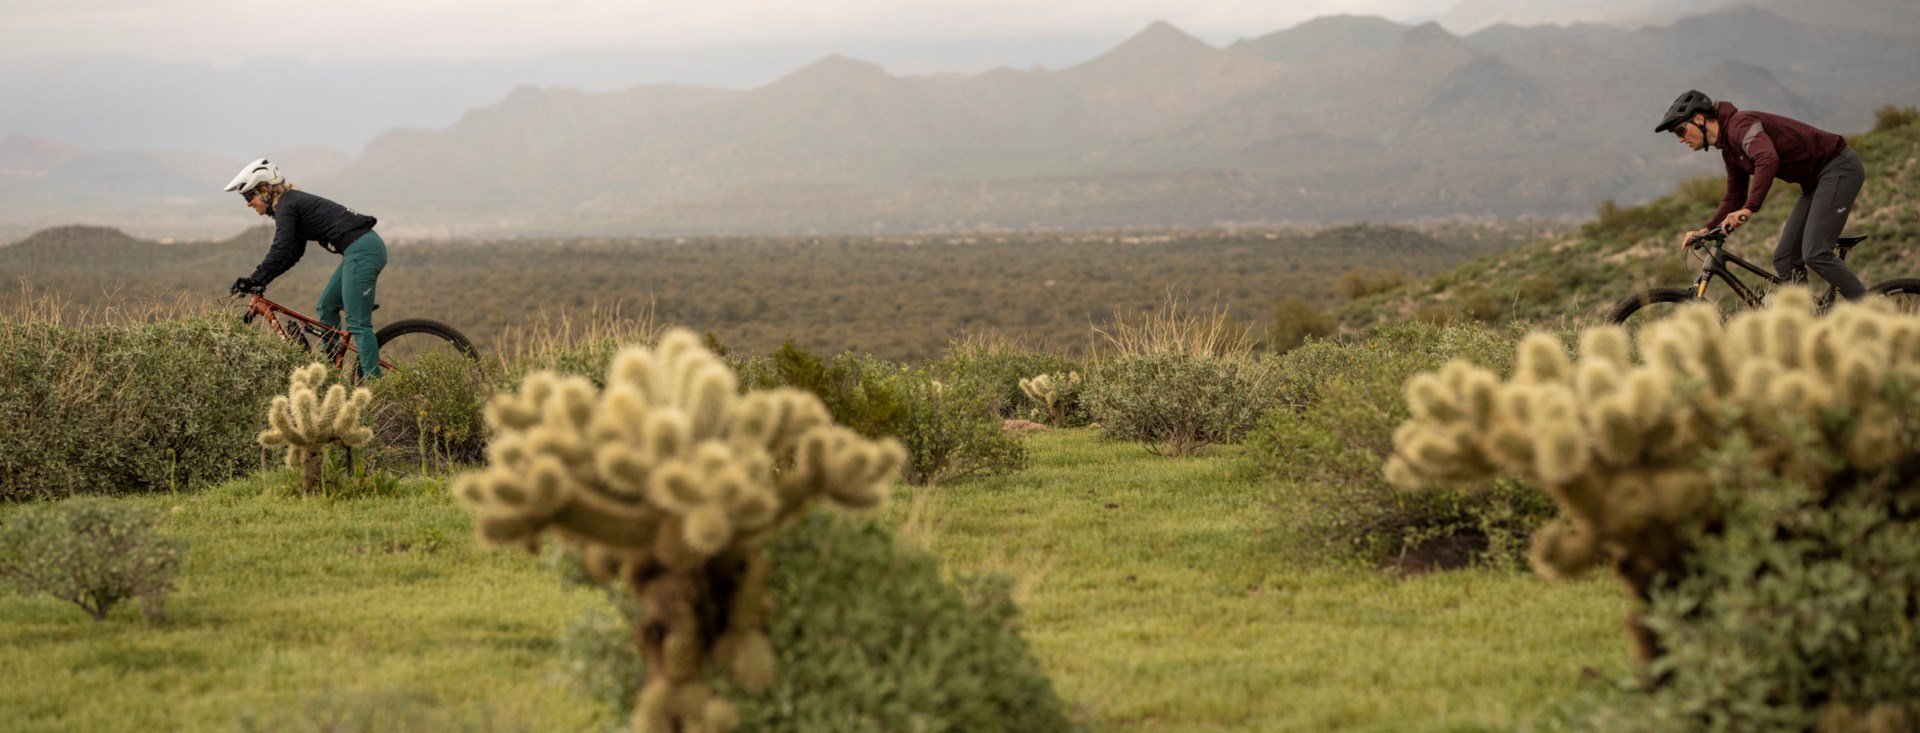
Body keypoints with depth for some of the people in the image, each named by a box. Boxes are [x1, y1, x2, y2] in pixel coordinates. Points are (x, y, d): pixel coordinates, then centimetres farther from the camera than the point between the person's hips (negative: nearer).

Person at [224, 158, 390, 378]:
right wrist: (260, 280, 17)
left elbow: (280, 251, -18)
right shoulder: (295, 201, 22)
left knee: (358, 323, -11)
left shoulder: (286, 206, -8)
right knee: (326, 307, 19)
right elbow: (292, 254, 23)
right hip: (369, 246, 10)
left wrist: (254, 280, -16)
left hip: (361, 251, -10)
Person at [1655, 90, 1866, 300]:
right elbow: (1734, 198, 18)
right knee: (1784, 260, 2)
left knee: (1815, 255, -20)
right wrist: (1706, 231, 4)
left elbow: (1768, 160, -39)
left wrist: (1749, 209, -46)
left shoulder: (1740, 125, -20)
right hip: (1815, 180, 10)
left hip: (1839, 166, -10)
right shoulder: (1729, 149, 11)